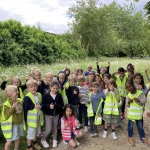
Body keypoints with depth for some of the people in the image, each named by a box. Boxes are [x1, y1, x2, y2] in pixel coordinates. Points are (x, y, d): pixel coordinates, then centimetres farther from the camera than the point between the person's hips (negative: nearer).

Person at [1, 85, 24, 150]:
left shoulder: (19, 100, 0)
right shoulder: (7, 104, -18)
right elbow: (6, 116, -22)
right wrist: (13, 107, -31)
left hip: (19, 123, 6)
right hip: (11, 125, -6)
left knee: (18, 138, 20)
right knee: (9, 141, 2)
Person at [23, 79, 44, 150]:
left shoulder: (39, 95, 0)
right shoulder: (27, 97, -21)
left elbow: (43, 104, 8)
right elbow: (25, 109, -18)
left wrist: (41, 106, -16)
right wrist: (25, 120, -15)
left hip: (38, 117, 6)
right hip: (31, 118, -6)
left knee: (36, 131, 24)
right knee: (30, 132, 7)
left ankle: (34, 142, 46)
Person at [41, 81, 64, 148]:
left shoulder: (59, 96, -5)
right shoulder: (46, 95, -14)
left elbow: (61, 104, -6)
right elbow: (43, 104, -10)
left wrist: (55, 106, -22)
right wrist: (49, 106, -27)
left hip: (56, 114, 3)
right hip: (48, 115, -3)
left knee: (55, 127, 17)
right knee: (48, 129, -1)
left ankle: (54, 140, 36)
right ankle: (43, 140, 24)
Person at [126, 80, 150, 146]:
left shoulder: (140, 93, -11)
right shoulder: (128, 95, -3)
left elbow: (144, 101, -16)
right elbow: (127, 105, -1)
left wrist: (138, 100, -32)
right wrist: (128, 102, -22)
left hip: (138, 114, -1)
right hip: (131, 113, 1)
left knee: (140, 126, 15)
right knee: (130, 125, 12)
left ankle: (142, 137, 33)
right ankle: (130, 137, 29)